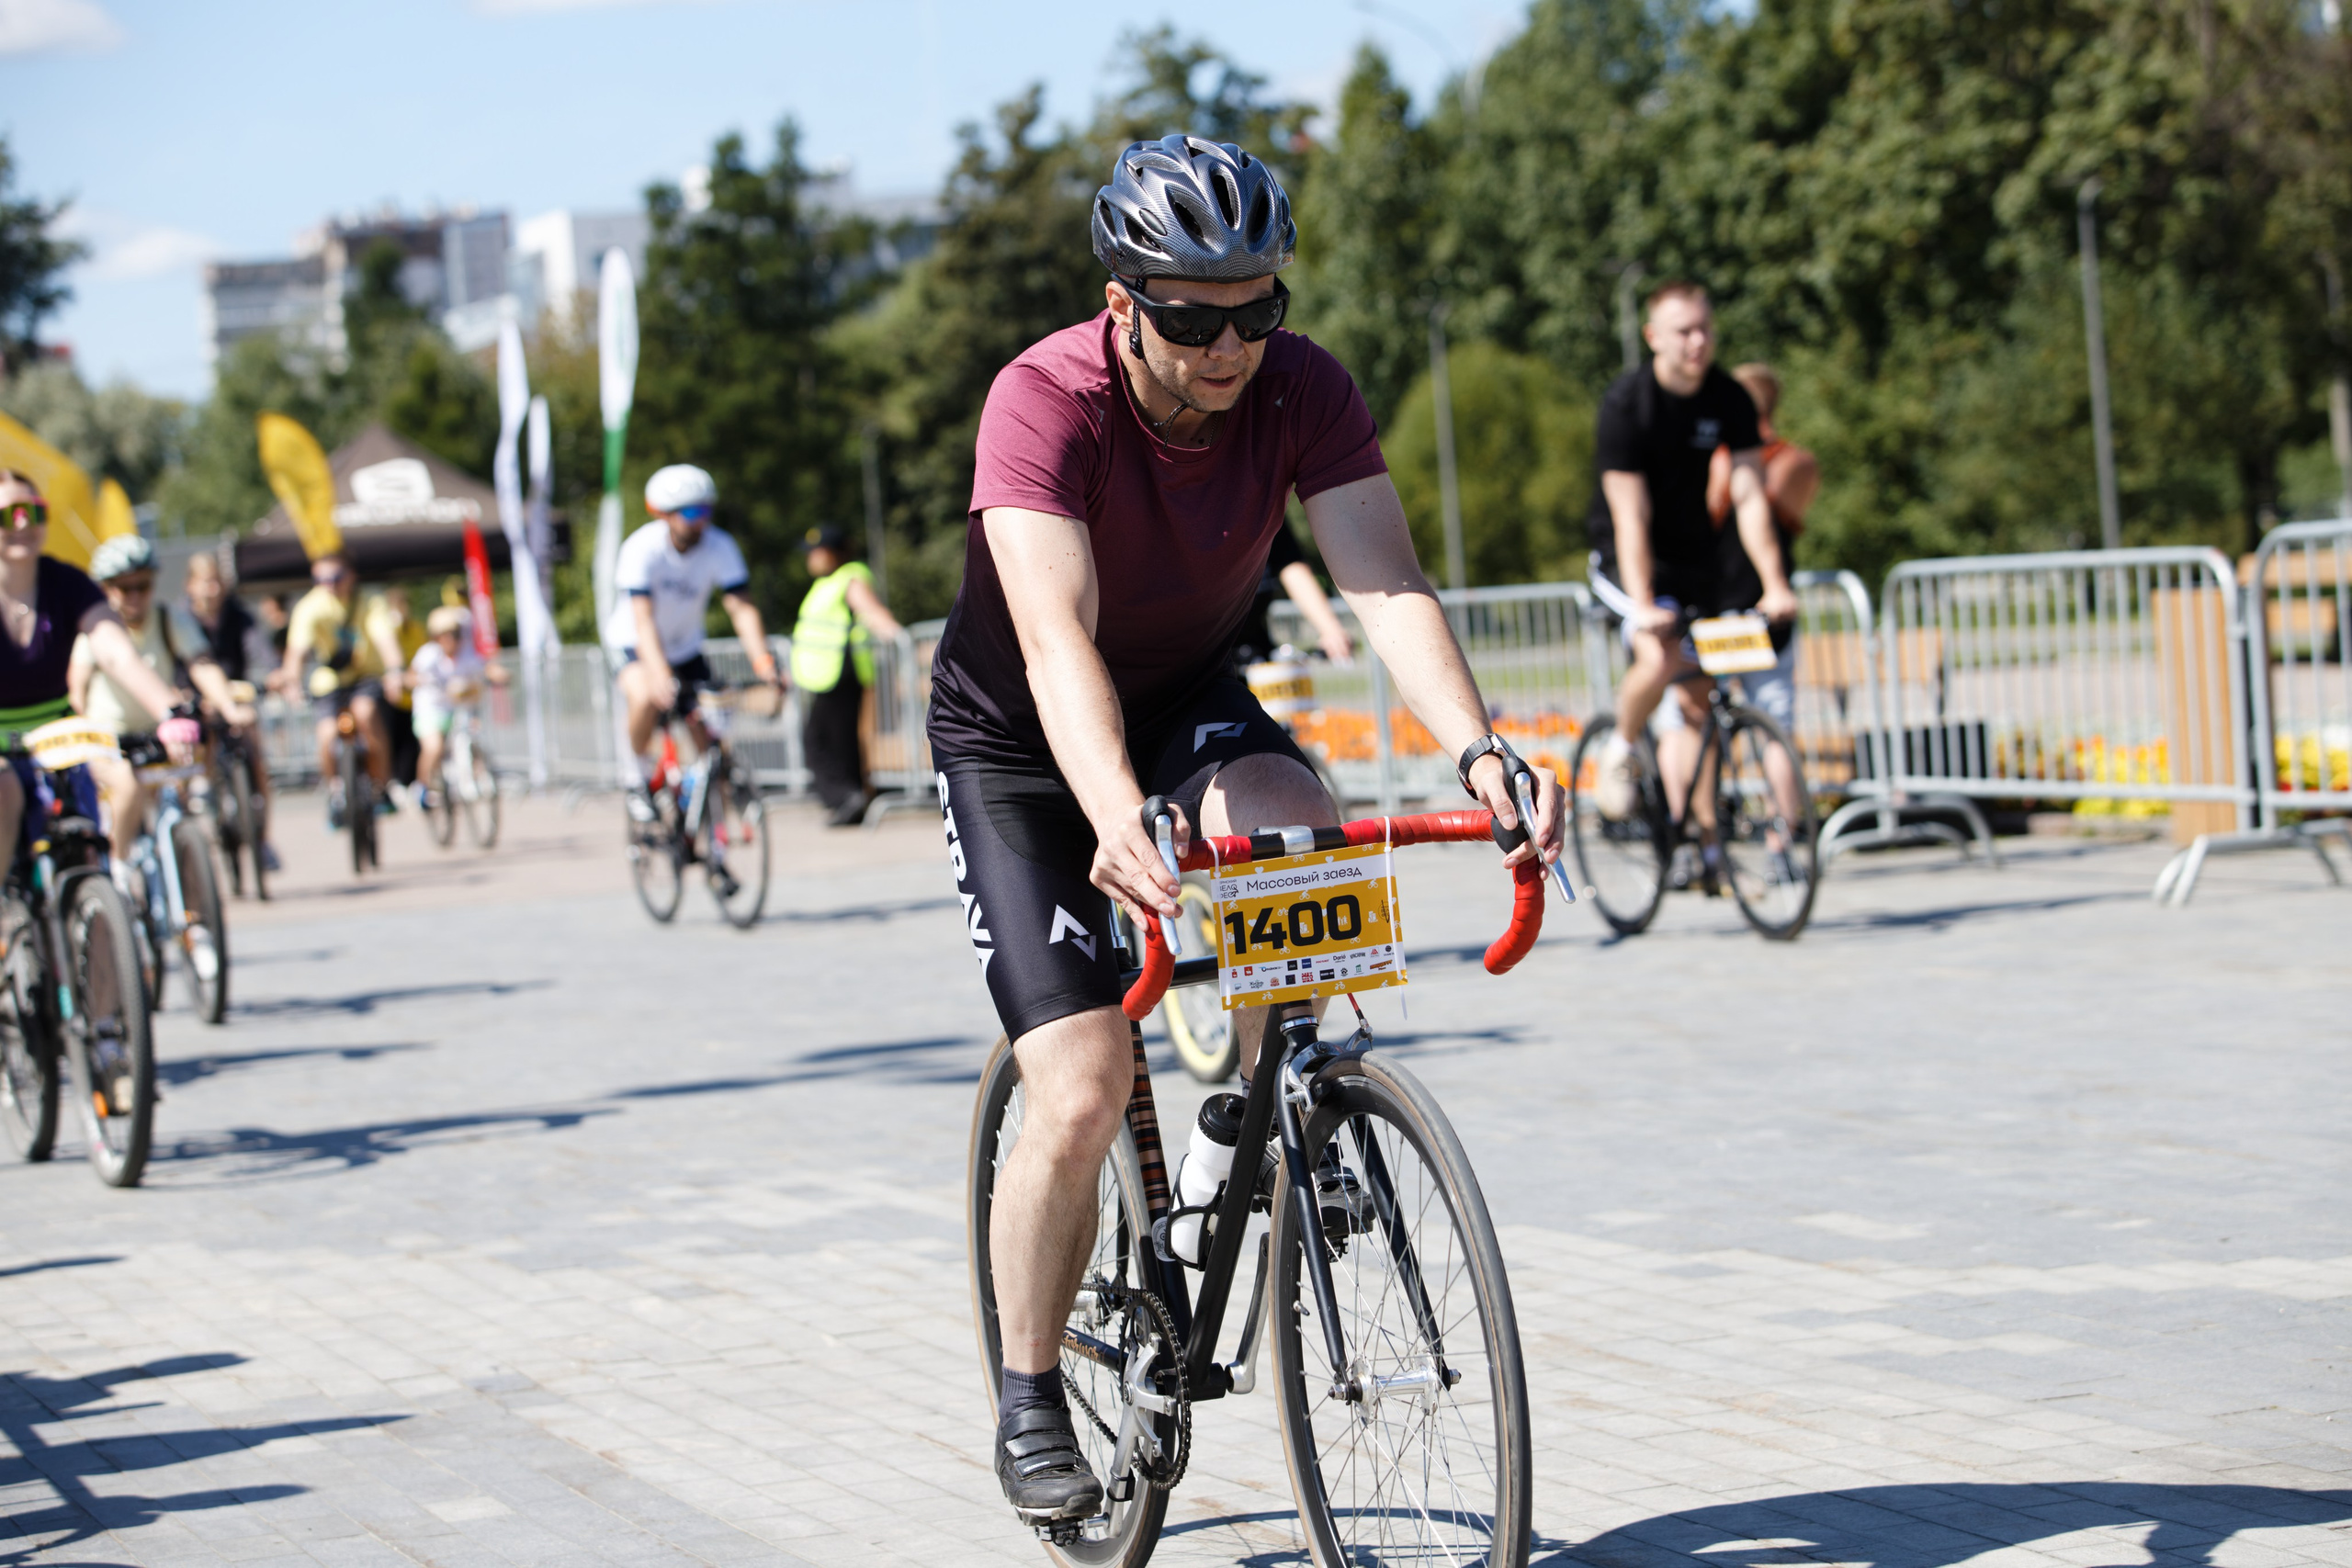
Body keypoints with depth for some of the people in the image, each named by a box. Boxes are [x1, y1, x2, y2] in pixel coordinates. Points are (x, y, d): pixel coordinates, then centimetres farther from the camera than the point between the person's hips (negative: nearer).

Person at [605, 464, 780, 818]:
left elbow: (741, 607, -27)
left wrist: (763, 662, -42)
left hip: (685, 648, 4)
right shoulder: (641, 549, -29)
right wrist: (659, 673, -53)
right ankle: (643, 779, -11)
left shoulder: (720, 546, -20)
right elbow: (643, 618, -38)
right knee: (647, 698, -34)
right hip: (634, 644, -3)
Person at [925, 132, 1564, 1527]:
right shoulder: (1045, 402, -31)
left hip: (1191, 696, 3)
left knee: (1304, 838, -32)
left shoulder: (1303, 392, -20)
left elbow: (1388, 583, -31)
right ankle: (1032, 1402, 6)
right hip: (1020, 736, -3)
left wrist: (1478, 750, -49)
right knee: (1083, 1090, -15)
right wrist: (1118, 823, -61)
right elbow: (1059, 640, -43)